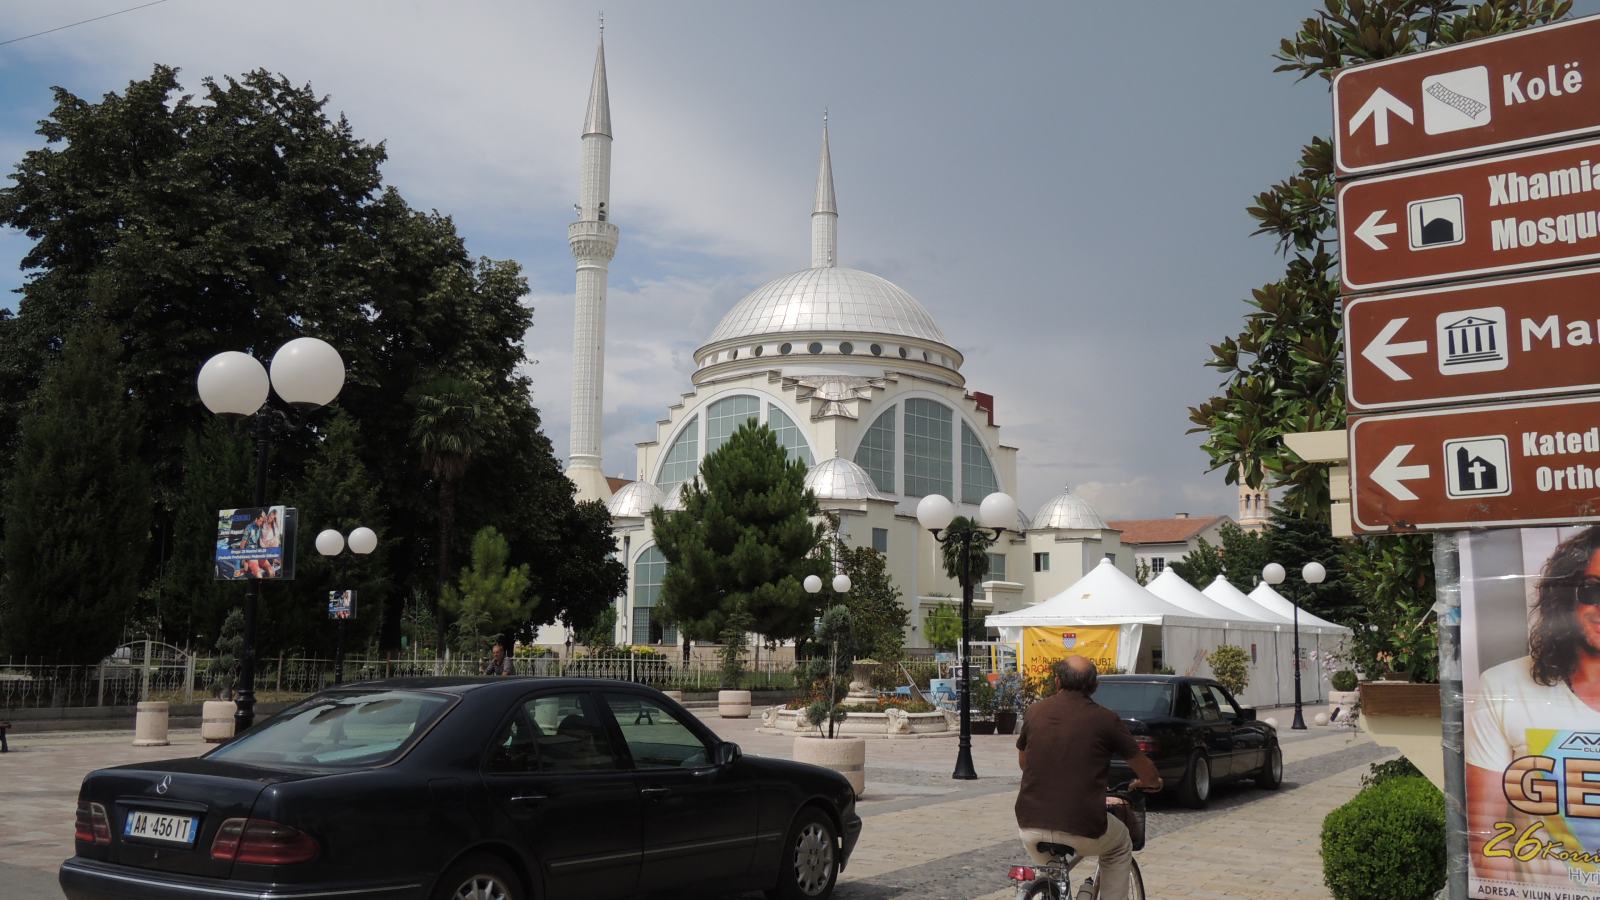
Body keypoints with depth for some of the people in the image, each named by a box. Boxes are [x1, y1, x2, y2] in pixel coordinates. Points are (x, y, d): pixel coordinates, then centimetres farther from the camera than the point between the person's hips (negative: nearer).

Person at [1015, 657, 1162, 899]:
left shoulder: (1036, 711, 6)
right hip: (1083, 829, -2)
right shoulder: (1105, 719, -2)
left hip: (1031, 825, 3)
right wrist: (1152, 782, 36)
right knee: (1120, 848, 29)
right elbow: (1142, 766, 13)